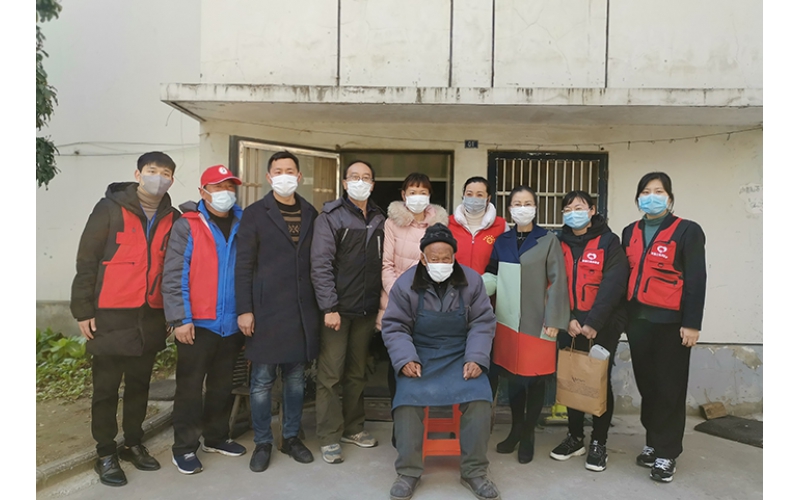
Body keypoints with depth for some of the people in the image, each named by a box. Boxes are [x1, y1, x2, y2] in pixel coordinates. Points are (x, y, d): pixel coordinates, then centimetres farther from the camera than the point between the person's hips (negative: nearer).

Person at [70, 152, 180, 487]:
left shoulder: (173, 218, 5)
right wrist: (83, 309, -7)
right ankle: (106, 454, 20)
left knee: (139, 385, 15)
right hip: (111, 316, -4)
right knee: (106, 388, 7)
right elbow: (86, 261, -6)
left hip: (152, 317, 4)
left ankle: (133, 444, 30)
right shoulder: (110, 209, -6)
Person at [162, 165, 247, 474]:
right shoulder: (187, 226, -4)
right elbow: (173, 276, -9)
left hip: (232, 323, 4)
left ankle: (216, 437, 32)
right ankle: (185, 447, 19)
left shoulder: (243, 224, 7)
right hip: (198, 323, -4)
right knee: (190, 387, 5)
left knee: (223, 385, 16)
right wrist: (180, 318, -16)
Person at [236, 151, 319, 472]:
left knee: (296, 378, 12)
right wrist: (244, 309, -9)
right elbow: (243, 265, -3)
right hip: (266, 310, -3)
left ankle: (291, 437, 27)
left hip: (303, 311, 3)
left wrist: (321, 305, 8)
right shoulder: (255, 214, 0)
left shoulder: (311, 214, 10)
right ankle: (262, 443, 20)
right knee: (262, 381, 4)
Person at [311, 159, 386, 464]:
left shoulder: (379, 220, 10)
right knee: (330, 375, 1)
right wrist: (329, 307, -17)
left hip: (367, 311, 5)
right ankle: (329, 437, 12)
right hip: (337, 309, -5)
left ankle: (353, 428, 29)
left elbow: (382, 264, 11)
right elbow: (320, 265, -12)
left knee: (357, 372, 15)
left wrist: (381, 304, 5)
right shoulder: (331, 217, -5)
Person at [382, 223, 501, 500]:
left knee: (480, 399, -21)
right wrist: (405, 359, -18)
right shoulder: (405, 284, -8)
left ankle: (474, 471, -1)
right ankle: (408, 472, -3)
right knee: (407, 401, -24)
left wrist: (476, 358, -12)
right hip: (419, 355, -1)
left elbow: (483, 322, 1)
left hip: (461, 355, 1)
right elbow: (394, 327, -3)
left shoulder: (471, 280, -5)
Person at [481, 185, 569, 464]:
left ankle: (528, 435, 20)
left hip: (537, 320, -3)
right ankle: (515, 429, 27)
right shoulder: (501, 241, 10)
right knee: (512, 376, 10)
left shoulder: (548, 240, -2)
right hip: (508, 320, 4)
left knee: (535, 378, 3)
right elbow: (494, 275, 9)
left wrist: (553, 320, -11)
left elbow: (557, 281, -6)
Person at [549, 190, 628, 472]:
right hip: (569, 325, 4)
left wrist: (593, 322, -20)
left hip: (602, 326, -3)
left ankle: (599, 443, 18)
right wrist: (567, 319, -11)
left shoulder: (609, 242, -4)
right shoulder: (560, 244, 7)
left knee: (599, 382, 4)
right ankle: (575, 438, 25)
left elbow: (613, 284, -13)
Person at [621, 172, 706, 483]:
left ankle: (666, 453, 15)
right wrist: (621, 316, 8)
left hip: (671, 322, -5)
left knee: (669, 389, 4)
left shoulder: (687, 231, -4)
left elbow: (696, 280, -9)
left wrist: (691, 323, -13)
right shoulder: (630, 233, 11)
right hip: (638, 320, 5)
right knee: (647, 385, 13)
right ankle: (653, 442, 27)